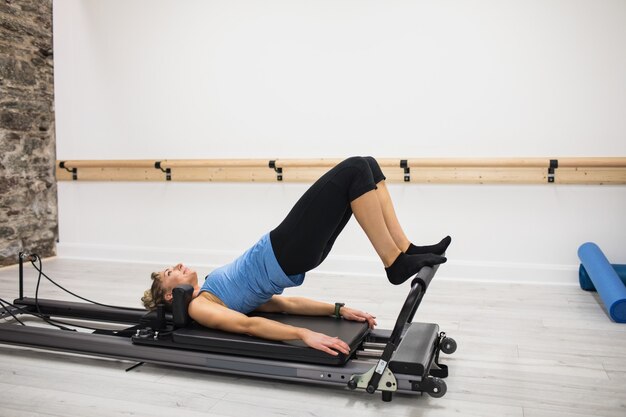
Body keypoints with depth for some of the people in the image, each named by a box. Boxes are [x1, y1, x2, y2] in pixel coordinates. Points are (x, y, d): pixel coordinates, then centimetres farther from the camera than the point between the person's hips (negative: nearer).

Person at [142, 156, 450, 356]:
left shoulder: (217, 293, 28)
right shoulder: (198, 307, 5)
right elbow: (246, 325, -15)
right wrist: (304, 334, -31)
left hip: (286, 257, 7)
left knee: (366, 166, -6)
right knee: (354, 171, -16)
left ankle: (406, 251, -7)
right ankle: (397, 264, -15)